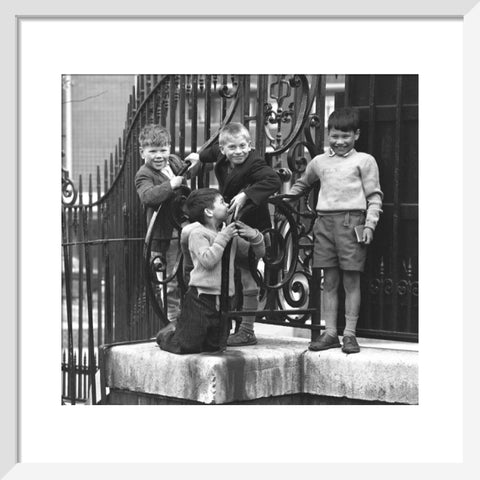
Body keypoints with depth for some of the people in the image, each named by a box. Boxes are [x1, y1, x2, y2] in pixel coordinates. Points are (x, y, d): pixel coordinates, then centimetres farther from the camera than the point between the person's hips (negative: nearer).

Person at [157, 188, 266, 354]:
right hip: (201, 297, -7)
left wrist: (254, 236, -2)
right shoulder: (198, 233, -7)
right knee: (186, 346, -7)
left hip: (223, 300, 7)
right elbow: (208, 260, -22)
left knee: (215, 346, 10)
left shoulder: (230, 233, 12)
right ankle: (165, 335, 26)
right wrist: (222, 238, -17)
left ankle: (179, 332, 35)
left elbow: (259, 253, 17)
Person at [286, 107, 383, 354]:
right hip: (324, 222, 4)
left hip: (351, 222, -4)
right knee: (329, 281, 6)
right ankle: (330, 333, 11)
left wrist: (369, 224, -8)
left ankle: (350, 333, 4)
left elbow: (374, 196, 2)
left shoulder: (364, 161, 5)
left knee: (351, 280, -1)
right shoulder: (319, 161, 17)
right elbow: (301, 183, 34)